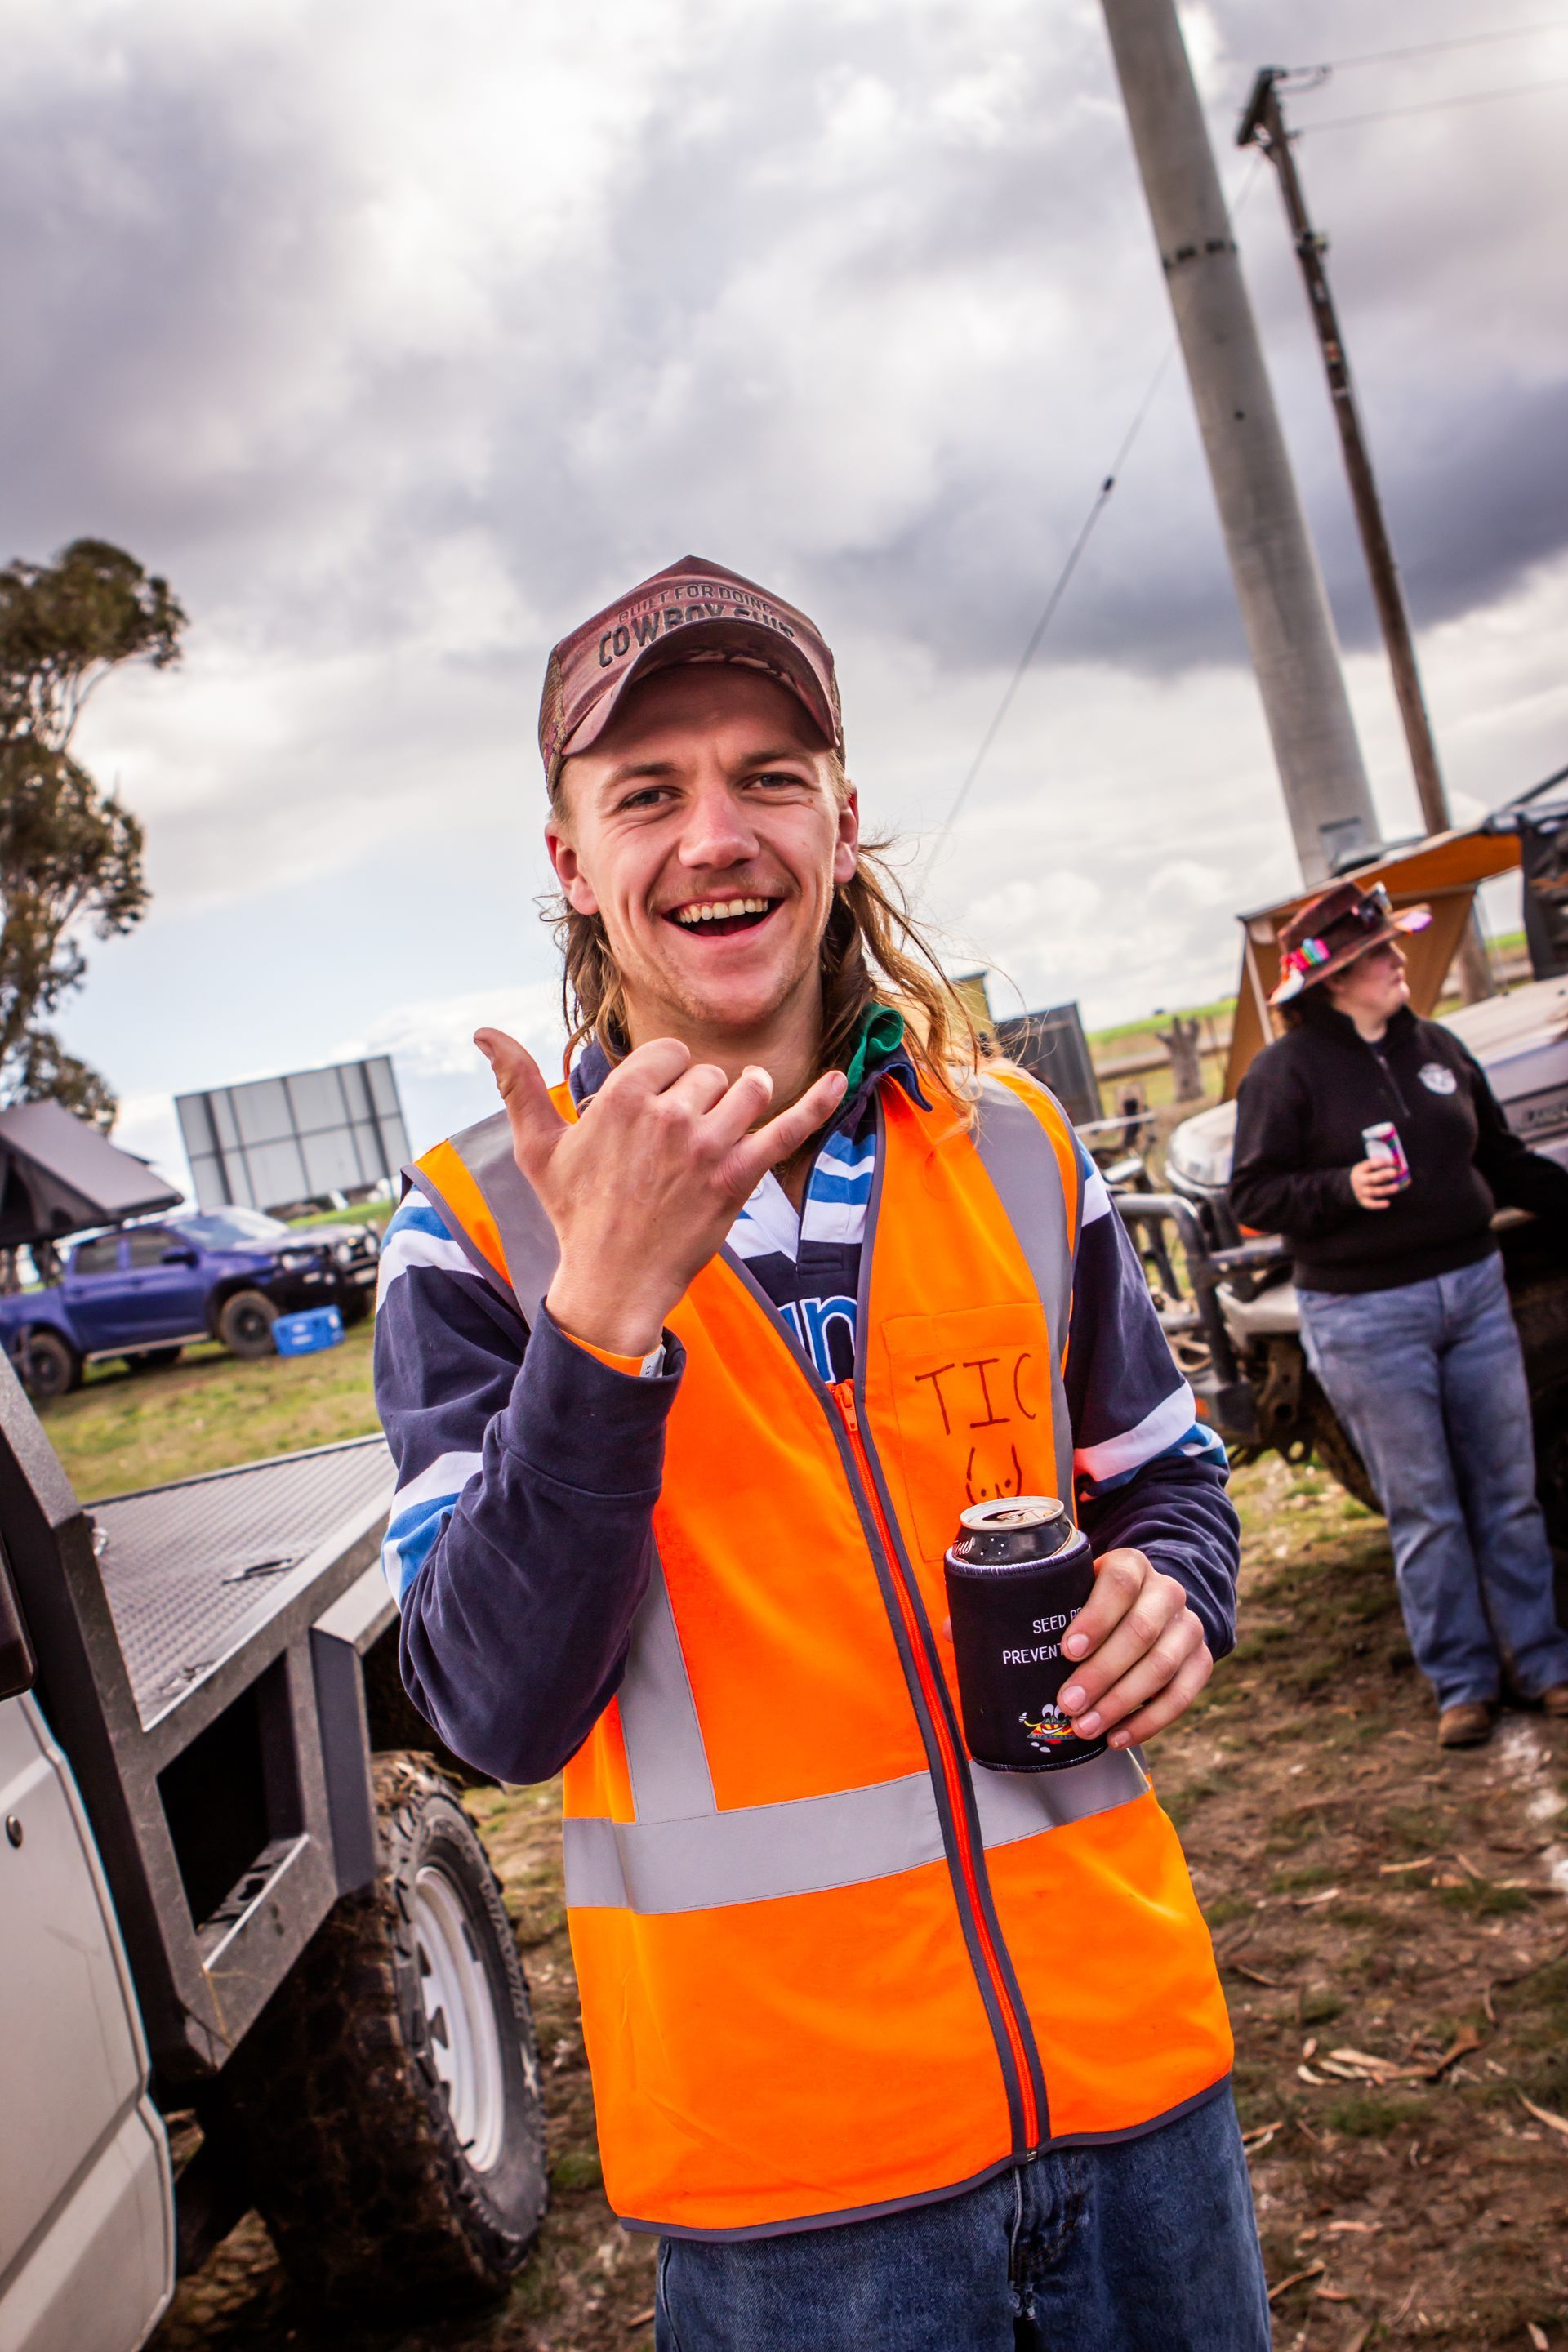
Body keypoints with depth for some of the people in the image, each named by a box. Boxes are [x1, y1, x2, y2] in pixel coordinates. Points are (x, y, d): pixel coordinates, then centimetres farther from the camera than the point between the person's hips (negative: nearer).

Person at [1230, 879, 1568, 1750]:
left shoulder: (1438, 1048, 10)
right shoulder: (1287, 1070, -6)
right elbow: (1255, 1194, -9)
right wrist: (1344, 1189, -23)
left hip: (1474, 1286, 5)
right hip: (1365, 1315, -5)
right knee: (1425, 1509, 3)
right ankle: (1463, 1680, 16)